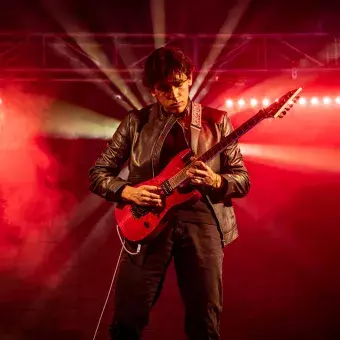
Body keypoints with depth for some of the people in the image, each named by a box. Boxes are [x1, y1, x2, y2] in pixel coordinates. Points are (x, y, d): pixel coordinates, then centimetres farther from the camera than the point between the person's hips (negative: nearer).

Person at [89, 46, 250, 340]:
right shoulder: (136, 122, 5)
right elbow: (97, 174, 7)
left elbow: (243, 179, 5)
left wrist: (216, 181, -16)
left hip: (202, 219, 0)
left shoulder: (216, 121, 5)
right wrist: (127, 191, -12)